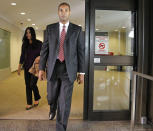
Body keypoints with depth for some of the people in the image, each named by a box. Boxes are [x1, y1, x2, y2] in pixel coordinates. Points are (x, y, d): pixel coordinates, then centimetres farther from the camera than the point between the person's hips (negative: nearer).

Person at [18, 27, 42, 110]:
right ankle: (29, 103, 18)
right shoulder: (24, 44, 7)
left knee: (32, 84, -8)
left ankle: (37, 98, 22)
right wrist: (19, 67, 7)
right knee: (27, 85, 6)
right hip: (27, 67, 4)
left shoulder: (39, 43, -4)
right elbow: (22, 56, 10)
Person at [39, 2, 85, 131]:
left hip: (69, 69, -2)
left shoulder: (77, 29, 3)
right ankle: (53, 109, 51)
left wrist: (81, 72, -2)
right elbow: (45, 49, 6)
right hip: (53, 68, 2)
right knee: (51, 97, 14)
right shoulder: (50, 28, 7)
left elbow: (81, 51, 2)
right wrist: (41, 68, 0)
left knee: (65, 101, -6)